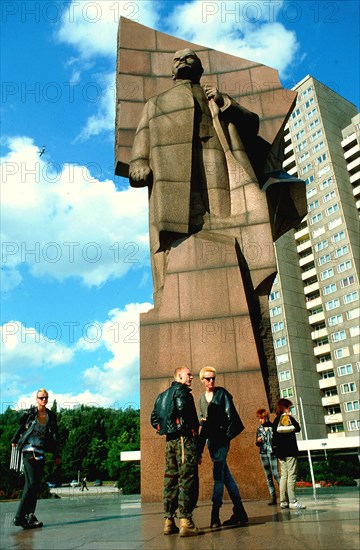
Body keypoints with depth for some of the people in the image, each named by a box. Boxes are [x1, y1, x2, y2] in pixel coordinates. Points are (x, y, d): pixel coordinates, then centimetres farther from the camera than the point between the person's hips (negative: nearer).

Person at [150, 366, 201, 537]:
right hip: (185, 437, -8)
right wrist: (192, 427, -9)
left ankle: (169, 521, 15)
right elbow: (182, 408, -24)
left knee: (171, 478, 11)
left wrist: (167, 429, 15)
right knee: (187, 478, -6)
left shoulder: (162, 395, 21)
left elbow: (154, 419, 19)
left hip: (170, 440, 8)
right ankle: (185, 522, -9)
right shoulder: (181, 390, -5)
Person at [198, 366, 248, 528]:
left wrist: (228, 434, -14)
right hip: (210, 437, 6)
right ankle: (239, 512, 16)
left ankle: (215, 514, -6)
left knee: (218, 474, -8)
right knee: (225, 474, 9)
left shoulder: (222, 393, -2)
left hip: (221, 436, -6)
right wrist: (202, 421, -1)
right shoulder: (201, 398, 14)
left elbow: (230, 414, -7)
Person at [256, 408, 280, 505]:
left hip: (272, 453, -4)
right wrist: (258, 441, -4)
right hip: (263, 453, 4)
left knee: (276, 474, -11)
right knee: (268, 476, 6)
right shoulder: (259, 429, 10)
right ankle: (273, 497, 11)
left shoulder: (273, 427, -4)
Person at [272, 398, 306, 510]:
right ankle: (292, 501, -10)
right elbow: (298, 429, -5)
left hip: (280, 452, 7)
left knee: (283, 475, 8)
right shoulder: (289, 418, -7)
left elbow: (274, 437, 12)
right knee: (291, 475, -7)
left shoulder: (276, 420, 12)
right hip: (290, 451, -7)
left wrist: (275, 449, 16)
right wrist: (293, 419, 5)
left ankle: (283, 501, 8)